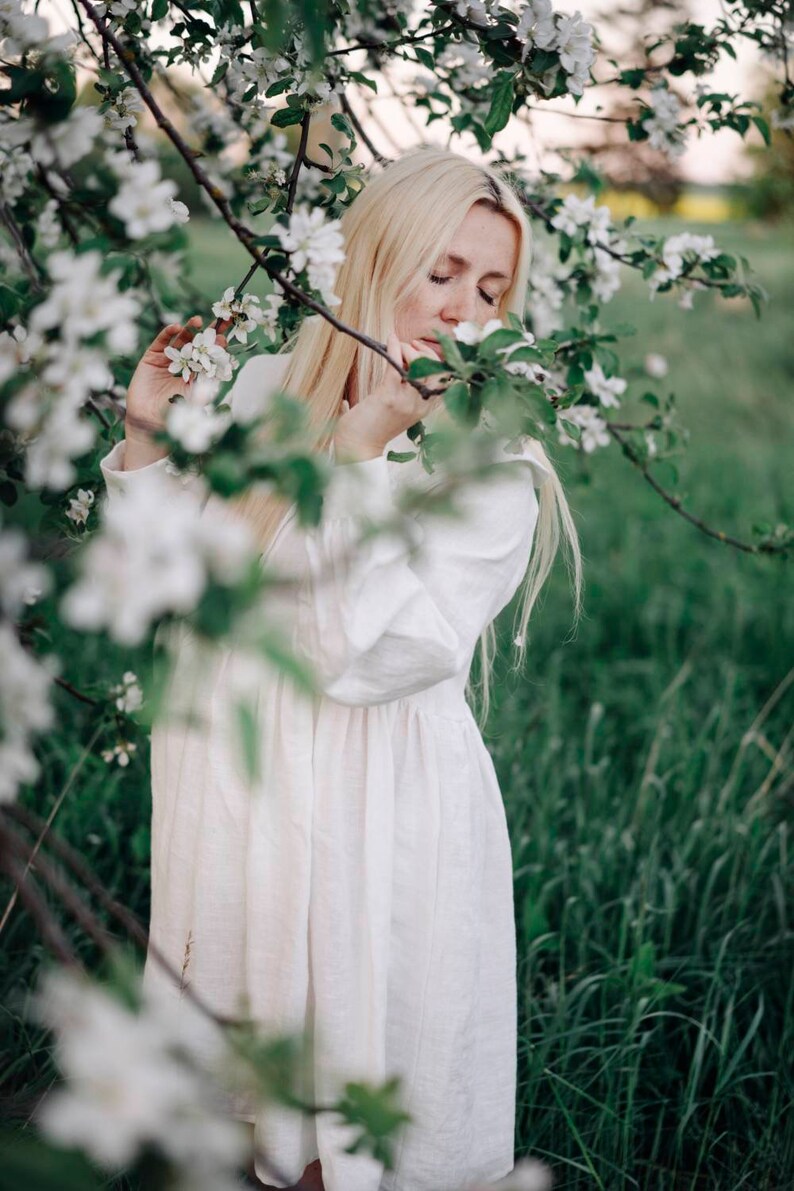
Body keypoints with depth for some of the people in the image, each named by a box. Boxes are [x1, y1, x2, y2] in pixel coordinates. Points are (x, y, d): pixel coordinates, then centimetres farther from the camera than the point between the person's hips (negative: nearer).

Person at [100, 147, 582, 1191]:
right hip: (227, 800, 4)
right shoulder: (262, 388, 1)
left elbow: (356, 657, -22)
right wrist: (148, 436, -8)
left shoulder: (493, 471, -10)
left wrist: (364, 451, -25)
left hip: (376, 827, -4)